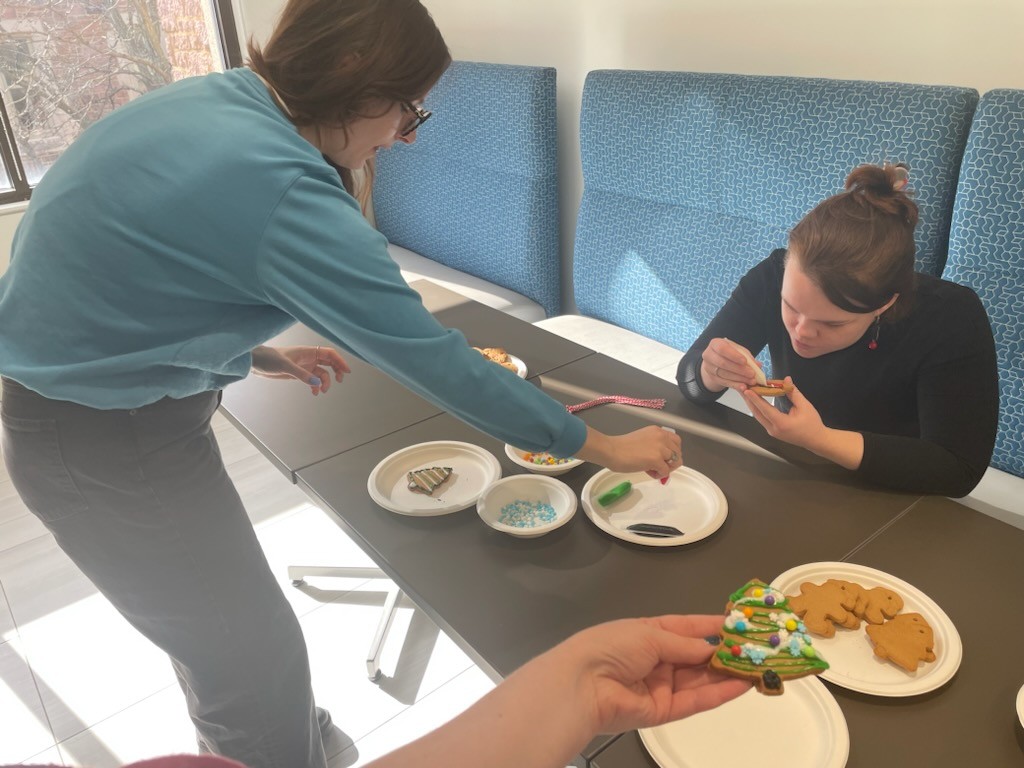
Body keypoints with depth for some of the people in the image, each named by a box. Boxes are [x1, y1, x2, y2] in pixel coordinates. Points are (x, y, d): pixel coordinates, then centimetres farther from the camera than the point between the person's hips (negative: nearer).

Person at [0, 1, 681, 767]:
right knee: (254, 648, 9)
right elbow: (434, 358, -26)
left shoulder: (210, 101, -3)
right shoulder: (284, 192, -30)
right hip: (110, 446, -9)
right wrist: (603, 446, -15)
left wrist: (257, 353, 9)